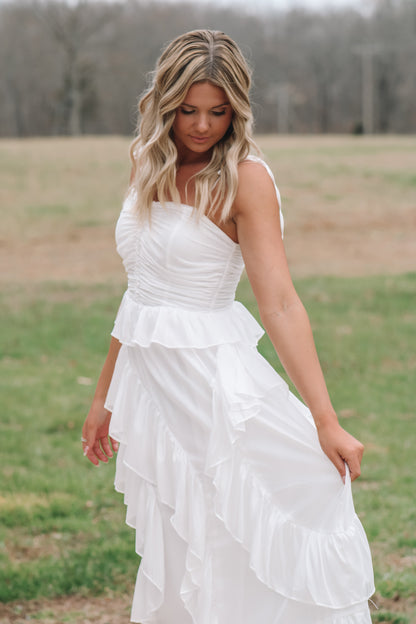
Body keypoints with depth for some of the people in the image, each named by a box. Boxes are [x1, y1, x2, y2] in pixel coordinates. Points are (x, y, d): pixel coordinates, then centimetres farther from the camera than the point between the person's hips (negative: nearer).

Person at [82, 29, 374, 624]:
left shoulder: (246, 178, -10)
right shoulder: (150, 169, 8)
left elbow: (280, 303, -18)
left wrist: (325, 420, -25)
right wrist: (105, 396, 18)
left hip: (212, 382, -6)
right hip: (147, 378, 6)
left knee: (227, 565, -4)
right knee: (170, 556, 10)